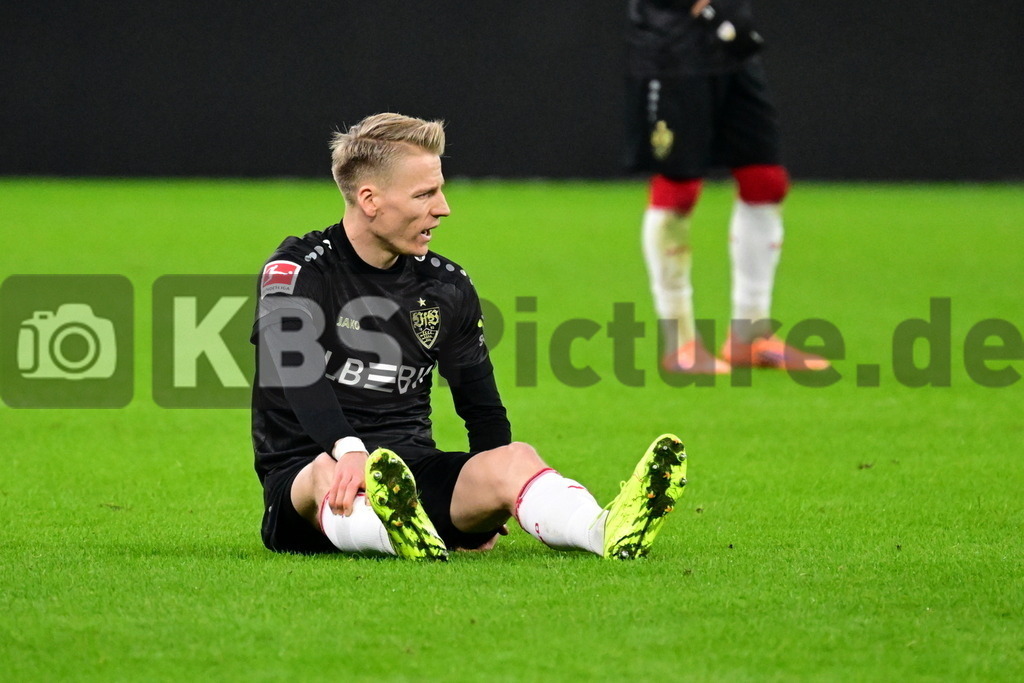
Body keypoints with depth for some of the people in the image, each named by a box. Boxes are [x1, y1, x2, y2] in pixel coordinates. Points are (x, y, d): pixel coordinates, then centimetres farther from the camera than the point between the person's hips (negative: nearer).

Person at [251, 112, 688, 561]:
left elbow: (482, 406, 19)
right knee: (331, 472, -39)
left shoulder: (447, 286, 13)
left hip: (413, 471, 4)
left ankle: (607, 532, -56)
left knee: (515, 458, -25)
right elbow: (297, 372, -21)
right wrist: (349, 451, -40)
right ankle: (402, 536, -73)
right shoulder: (299, 269, -3)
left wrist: (486, 508, 3)